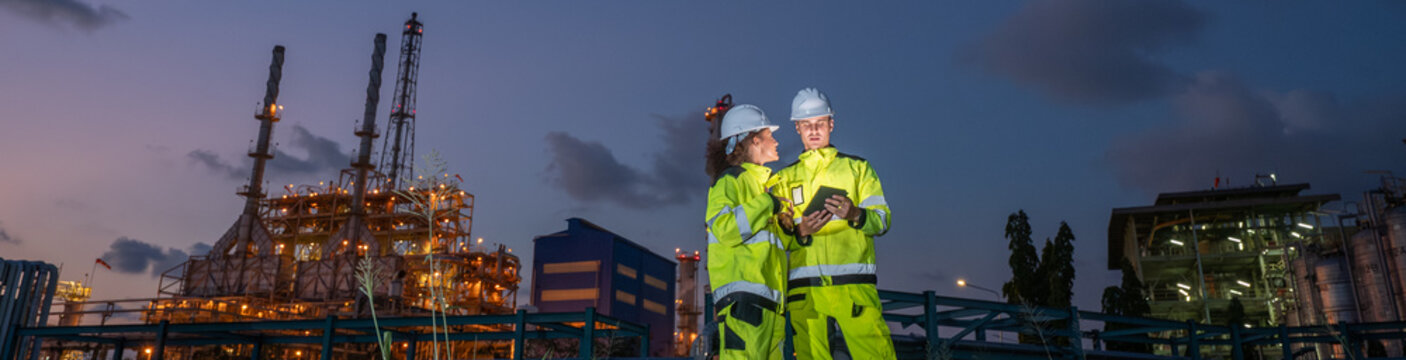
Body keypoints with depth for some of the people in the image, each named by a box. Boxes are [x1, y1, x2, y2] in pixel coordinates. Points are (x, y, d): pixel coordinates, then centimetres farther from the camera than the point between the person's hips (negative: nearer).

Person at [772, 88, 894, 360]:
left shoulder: (857, 167, 17)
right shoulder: (784, 178, 20)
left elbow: (883, 219, 6)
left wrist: (856, 215, -16)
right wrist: (800, 232, -10)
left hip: (854, 284, -1)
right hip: (805, 287, 1)